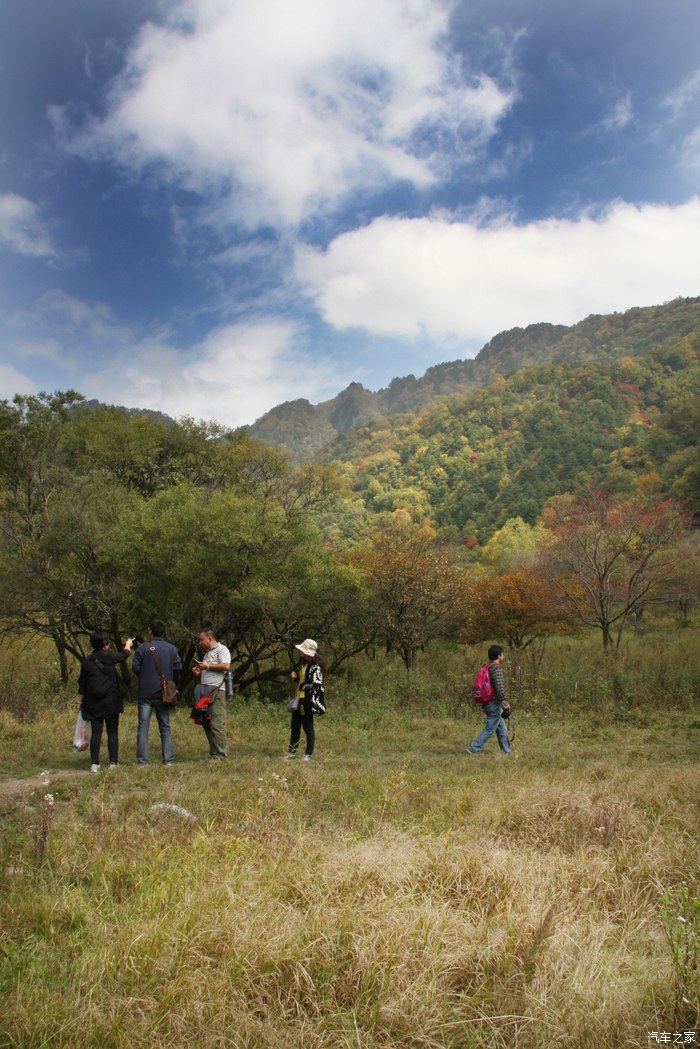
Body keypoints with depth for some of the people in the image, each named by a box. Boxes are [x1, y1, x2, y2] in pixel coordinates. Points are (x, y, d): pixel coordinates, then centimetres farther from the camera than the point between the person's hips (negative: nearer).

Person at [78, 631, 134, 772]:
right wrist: (128, 644, 37)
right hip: (111, 701, -2)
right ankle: (113, 762, 6)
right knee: (112, 732, 5)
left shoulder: (86, 661, 3)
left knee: (96, 733, 3)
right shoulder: (109, 657, -5)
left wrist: (80, 702, 17)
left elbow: (81, 685, 7)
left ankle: (95, 764, -1)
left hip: (93, 702, 2)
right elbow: (124, 655, 16)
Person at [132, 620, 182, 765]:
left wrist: (143, 676, 11)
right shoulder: (171, 648, 0)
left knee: (143, 727, 3)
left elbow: (135, 667, -10)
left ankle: (142, 759, 0)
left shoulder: (143, 647, -8)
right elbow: (178, 666, -3)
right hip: (164, 693, 2)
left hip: (145, 692, -2)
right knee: (165, 727, 10)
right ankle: (169, 759, 7)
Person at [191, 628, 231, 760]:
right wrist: (198, 673, 11)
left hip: (216, 691, -9)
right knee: (206, 723, 7)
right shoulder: (207, 653, 26)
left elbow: (226, 666, -16)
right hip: (205, 691, 9)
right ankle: (213, 752, 13)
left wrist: (207, 666, -10)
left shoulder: (221, 649, -1)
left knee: (216, 723, -11)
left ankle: (220, 754, -8)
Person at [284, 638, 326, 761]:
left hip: (308, 701, -9)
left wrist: (300, 687, -13)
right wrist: (295, 677, 2)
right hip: (299, 699, 9)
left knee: (308, 727, 0)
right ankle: (292, 751, 19)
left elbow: (315, 683, -25)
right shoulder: (304, 664, 13)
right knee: (295, 726, 11)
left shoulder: (315, 667, -16)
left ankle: (309, 754, 9)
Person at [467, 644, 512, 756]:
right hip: (495, 704, -9)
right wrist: (504, 702, -19)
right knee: (490, 729, -4)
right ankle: (474, 748, -4)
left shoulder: (487, 667, 13)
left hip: (488, 703, 9)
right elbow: (499, 687, -23)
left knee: (502, 729, 16)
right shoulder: (497, 668, -15)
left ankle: (507, 751, 22)